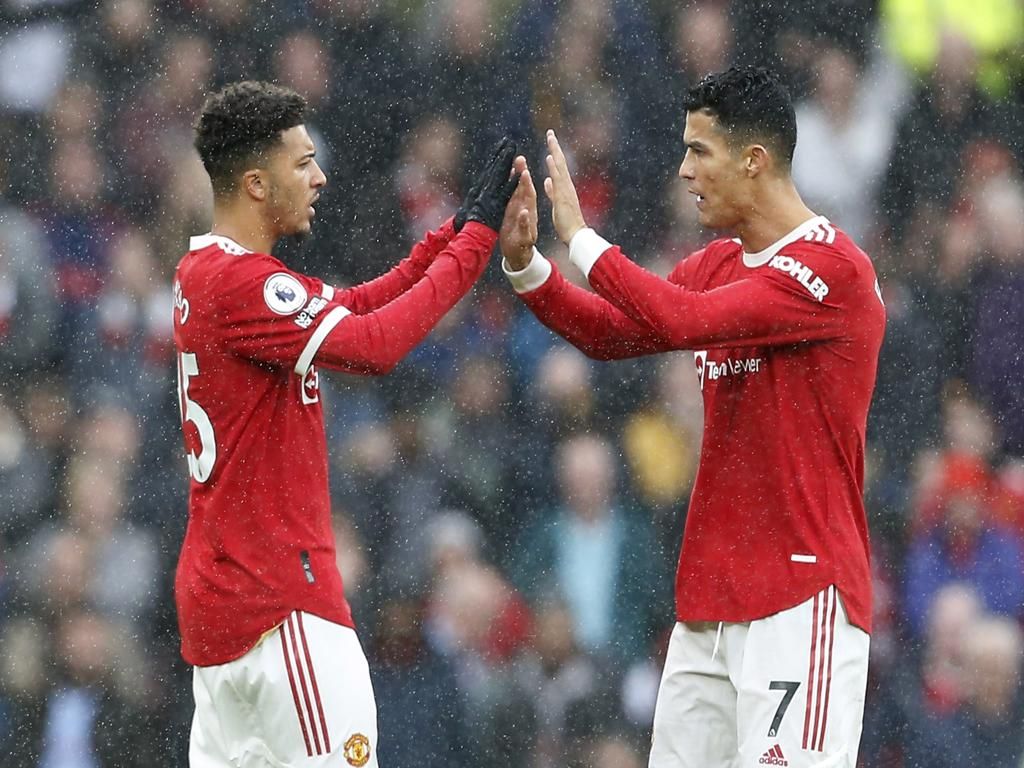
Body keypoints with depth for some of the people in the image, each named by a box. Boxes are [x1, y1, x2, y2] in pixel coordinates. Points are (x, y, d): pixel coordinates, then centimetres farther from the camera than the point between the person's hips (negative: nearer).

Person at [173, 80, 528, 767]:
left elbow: (360, 305, 19)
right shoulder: (238, 281, -16)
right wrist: (477, 237, -17)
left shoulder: (205, 272, 15)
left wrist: (458, 230, 8)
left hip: (218, 593, 10)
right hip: (280, 602, -10)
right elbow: (374, 344, -24)